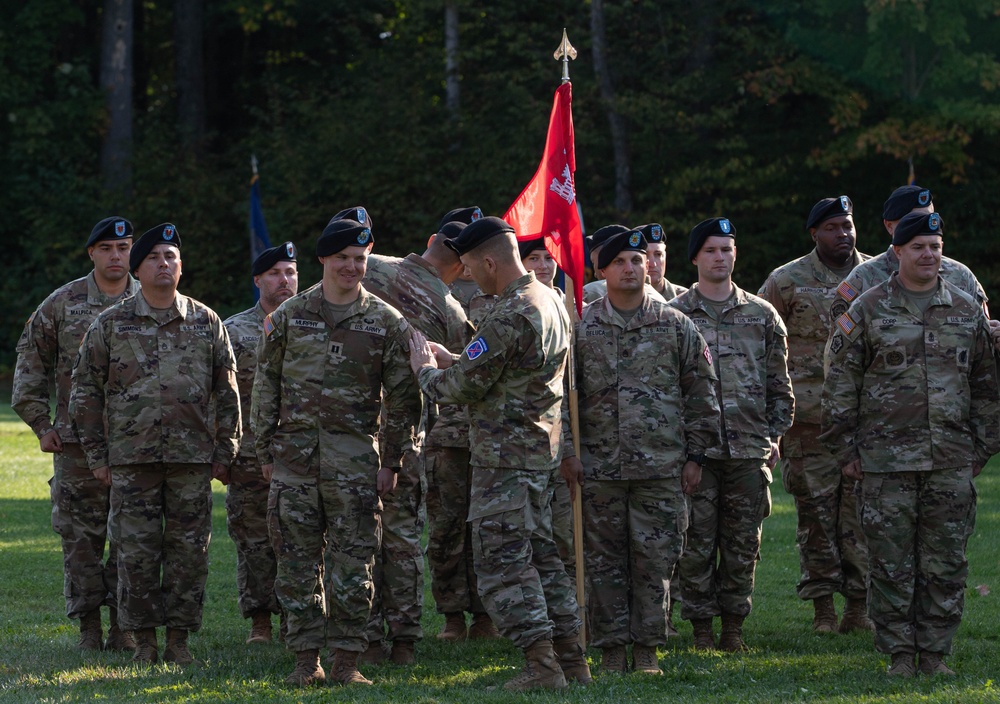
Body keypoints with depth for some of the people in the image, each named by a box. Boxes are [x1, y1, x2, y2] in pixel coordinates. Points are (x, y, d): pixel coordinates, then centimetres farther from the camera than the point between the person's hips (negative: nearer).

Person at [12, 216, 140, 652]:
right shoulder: (62, 304, 3)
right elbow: (30, 362, 9)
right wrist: (40, 424, 4)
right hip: (77, 441, 0)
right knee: (81, 537, 1)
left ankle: (123, 628, 8)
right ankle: (89, 628, 8)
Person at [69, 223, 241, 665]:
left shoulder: (206, 323, 8)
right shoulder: (111, 325, 4)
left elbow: (227, 392, 11)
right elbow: (85, 390, 6)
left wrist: (224, 451, 6)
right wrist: (96, 456, 2)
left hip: (192, 460, 1)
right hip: (131, 461, -1)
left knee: (190, 550, 2)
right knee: (137, 551, 0)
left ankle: (179, 640, 11)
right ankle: (144, 641, 9)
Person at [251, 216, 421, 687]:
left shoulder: (386, 322, 4)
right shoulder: (289, 316, 7)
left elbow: (401, 398, 5)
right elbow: (266, 386, 10)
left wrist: (391, 462, 0)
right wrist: (266, 452, 5)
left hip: (355, 456, -1)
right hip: (294, 452, 1)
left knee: (353, 562, -2)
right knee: (298, 561, 2)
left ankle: (346, 661, 4)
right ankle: (306, 660, 9)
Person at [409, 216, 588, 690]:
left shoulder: (509, 317, -21)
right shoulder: (550, 301, 11)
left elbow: (462, 387, -18)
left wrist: (427, 370, 2)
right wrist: (450, 361, 13)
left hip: (505, 460, -10)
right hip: (543, 452, 10)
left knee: (502, 562, -5)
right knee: (540, 555, 15)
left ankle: (541, 667, -7)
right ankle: (570, 659, 16)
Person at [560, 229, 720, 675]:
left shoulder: (676, 327, 6)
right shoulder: (583, 328, 5)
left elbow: (701, 395, 9)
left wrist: (695, 455, 4)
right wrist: (567, 450, -2)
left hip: (662, 468, 0)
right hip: (599, 467, 0)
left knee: (655, 559, 0)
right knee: (605, 562, 3)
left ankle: (647, 650, 9)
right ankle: (612, 650, 11)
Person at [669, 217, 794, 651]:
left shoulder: (762, 316, 10)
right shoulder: (674, 316, 3)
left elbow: (779, 383, 13)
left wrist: (775, 436, 7)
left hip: (750, 449, 2)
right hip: (694, 448, -2)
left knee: (743, 544, 5)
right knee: (697, 542, -1)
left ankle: (734, 627, 14)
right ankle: (701, 628, 7)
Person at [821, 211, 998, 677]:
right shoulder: (868, 311, 1)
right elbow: (839, 384, 2)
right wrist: (846, 450, -2)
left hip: (951, 462, 3)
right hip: (887, 459, -2)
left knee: (946, 562, 4)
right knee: (891, 561, -1)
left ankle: (935, 652, 12)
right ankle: (899, 653, 7)